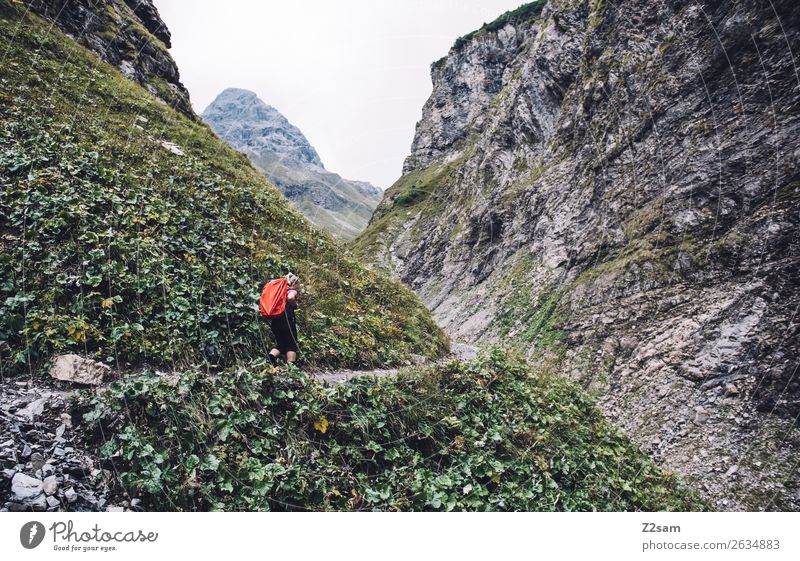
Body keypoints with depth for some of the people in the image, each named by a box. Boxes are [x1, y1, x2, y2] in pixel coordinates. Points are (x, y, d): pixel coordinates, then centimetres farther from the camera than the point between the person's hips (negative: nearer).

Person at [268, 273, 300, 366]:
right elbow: (290, 297, -25)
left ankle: (271, 356, -10)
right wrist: (294, 304, -7)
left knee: (280, 344, 16)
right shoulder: (292, 291, -1)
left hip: (275, 321, 7)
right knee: (292, 344, 4)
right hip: (286, 319, -7)